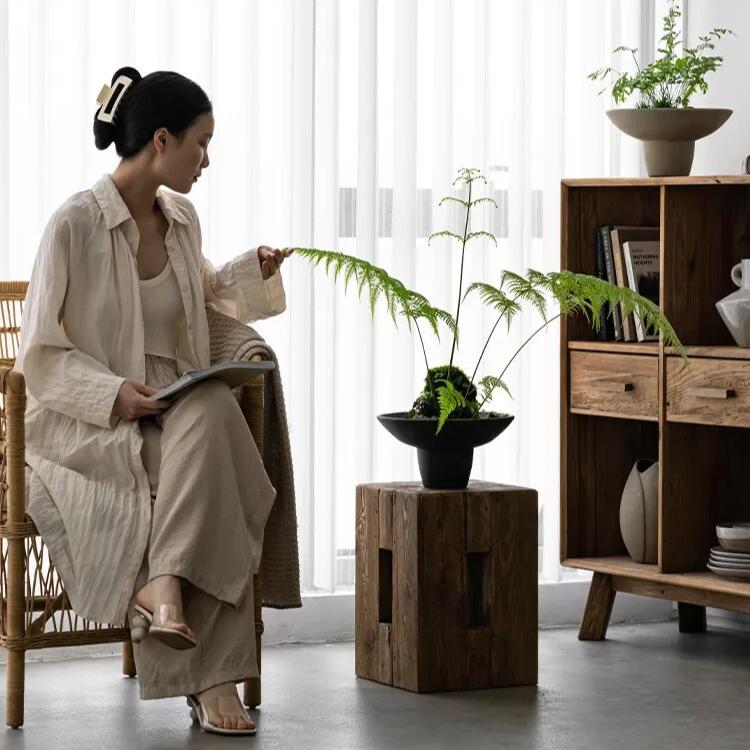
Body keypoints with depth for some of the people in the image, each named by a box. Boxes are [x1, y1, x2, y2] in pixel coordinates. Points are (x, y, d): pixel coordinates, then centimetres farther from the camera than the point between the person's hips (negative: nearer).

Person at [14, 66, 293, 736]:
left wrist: (251, 272, 14)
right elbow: (39, 353, -9)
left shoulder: (181, 218, 11)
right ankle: (212, 675, -33)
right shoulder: (76, 224, -11)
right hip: (86, 422, -6)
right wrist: (112, 393, -22)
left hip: (174, 407, 6)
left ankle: (163, 581, -35)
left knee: (214, 412, -31)